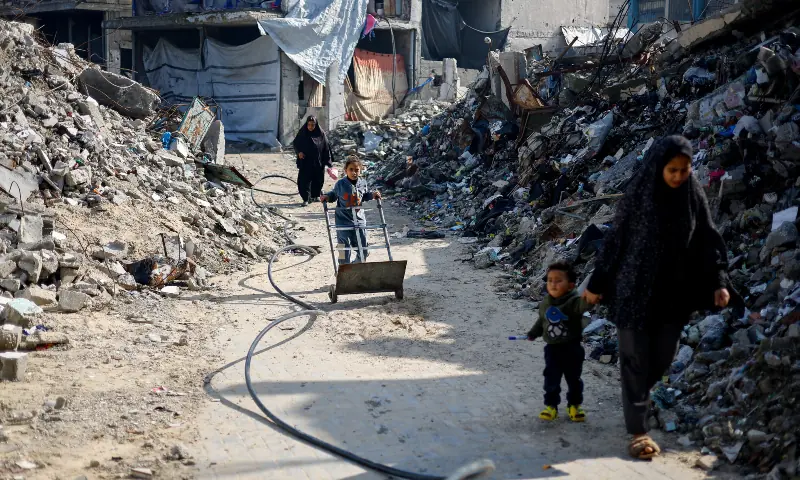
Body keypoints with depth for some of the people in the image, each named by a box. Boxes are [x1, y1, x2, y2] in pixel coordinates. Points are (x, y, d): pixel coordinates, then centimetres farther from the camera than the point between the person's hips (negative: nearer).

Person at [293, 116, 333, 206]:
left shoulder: (320, 134, -4)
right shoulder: (302, 133, -3)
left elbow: (326, 147, 0)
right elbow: (295, 143, 8)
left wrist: (328, 161, -3)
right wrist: (299, 152, -11)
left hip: (318, 162, 1)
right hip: (305, 161, -1)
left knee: (317, 180, 11)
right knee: (304, 180, -9)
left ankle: (314, 195, 33)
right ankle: (306, 199, -6)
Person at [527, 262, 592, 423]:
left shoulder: (573, 301, -18)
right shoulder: (545, 304, 0)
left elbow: (583, 304, -40)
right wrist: (533, 333, 26)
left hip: (572, 348, -3)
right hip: (552, 349, 3)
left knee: (574, 379, 10)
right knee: (551, 379, 6)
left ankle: (574, 405, 28)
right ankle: (551, 406, 20)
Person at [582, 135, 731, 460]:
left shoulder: (694, 197, -2)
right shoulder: (638, 195, -10)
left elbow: (709, 241, 3)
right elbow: (615, 240, -5)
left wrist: (719, 282, -7)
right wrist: (597, 284, -2)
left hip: (676, 293, 4)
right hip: (636, 291, -3)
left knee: (663, 359, 12)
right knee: (636, 360, 0)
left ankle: (637, 397, 43)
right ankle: (638, 431, 6)